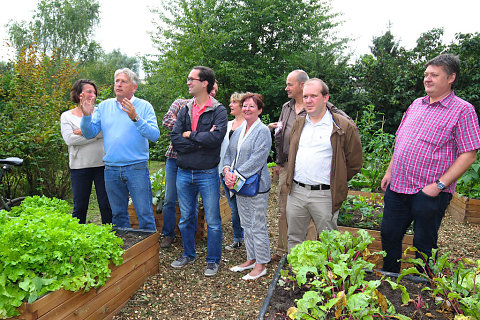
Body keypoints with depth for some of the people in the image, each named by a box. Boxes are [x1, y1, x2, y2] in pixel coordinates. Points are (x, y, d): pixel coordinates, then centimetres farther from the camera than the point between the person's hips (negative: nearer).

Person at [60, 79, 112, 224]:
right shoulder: (67, 116, 8)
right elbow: (69, 139, -8)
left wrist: (83, 132, -12)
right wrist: (95, 136, -10)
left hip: (102, 164, 0)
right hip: (79, 166, 0)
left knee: (106, 205, 4)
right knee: (80, 207, 8)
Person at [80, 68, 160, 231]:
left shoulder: (144, 106, 0)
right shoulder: (104, 106, 11)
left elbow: (155, 135, -13)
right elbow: (90, 134, 7)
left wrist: (135, 118, -25)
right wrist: (86, 115, -11)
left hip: (137, 168, -4)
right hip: (111, 169, 4)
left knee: (145, 214, -1)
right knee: (118, 215, 16)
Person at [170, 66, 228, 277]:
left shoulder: (218, 110, -5)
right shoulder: (184, 111, 8)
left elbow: (216, 137, -22)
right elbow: (175, 140, -4)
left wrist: (190, 135, -10)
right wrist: (202, 140, -14)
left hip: (207, 174, -4)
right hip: (184, 173, 5)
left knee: (213, 221, 6)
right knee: (186, 219, 16)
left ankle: (213, 260, 22)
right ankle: (188, 254, 35)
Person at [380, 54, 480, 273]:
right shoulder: (416, 105, 13)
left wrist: (439, 185, -17)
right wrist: (389, 171, 11)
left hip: (429, 192, -6)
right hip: (397, 186, 6)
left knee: (424, 245, 8)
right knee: (389, 234, 15)